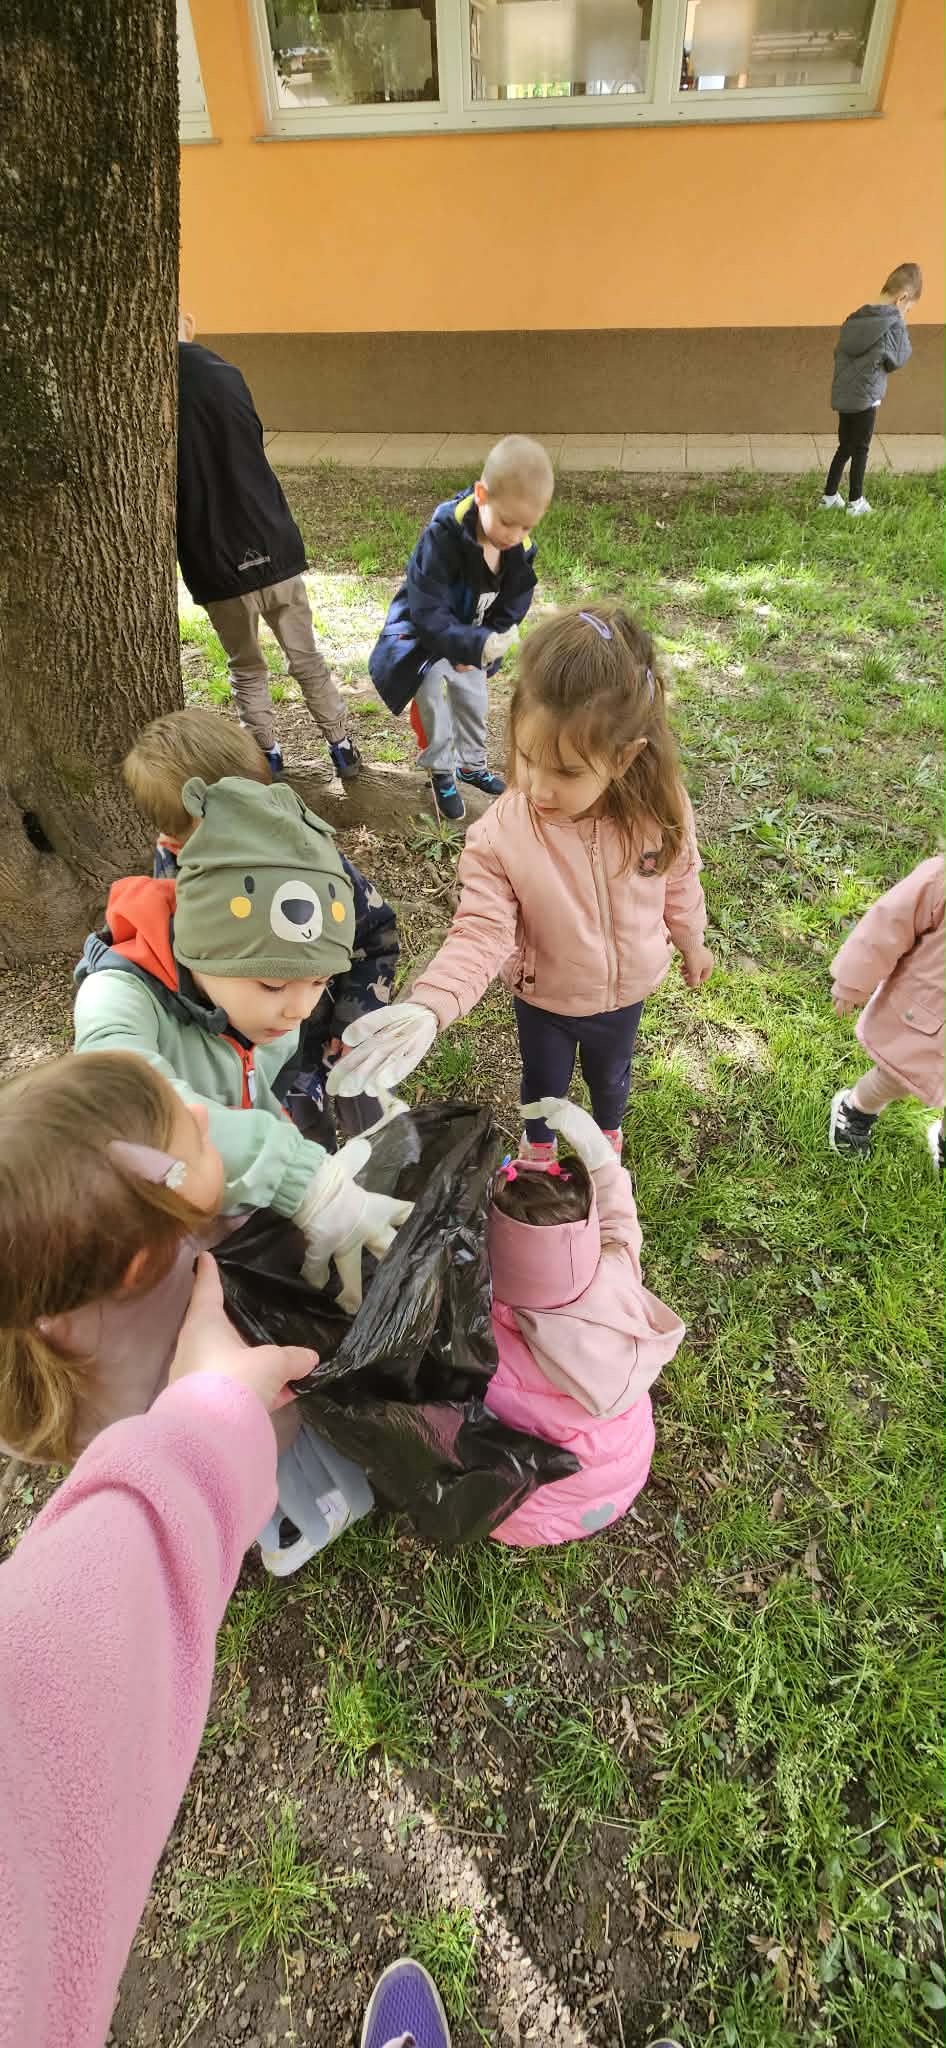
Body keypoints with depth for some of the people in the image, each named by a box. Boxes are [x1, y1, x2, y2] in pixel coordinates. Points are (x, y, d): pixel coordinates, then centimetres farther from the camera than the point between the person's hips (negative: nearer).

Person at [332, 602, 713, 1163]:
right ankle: (539, 1145, 63)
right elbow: (481, 934, -33)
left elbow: (680, 881, -7)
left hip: (624, 992, 2)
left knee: (610, 1075, 31)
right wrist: (428, 1007, -50)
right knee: (544, 1084, 27)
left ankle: (609, 1130, 67)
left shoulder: (660, 810, -26)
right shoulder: (499, 837, -33)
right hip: (544, 997, -1)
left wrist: (691, 943, 11)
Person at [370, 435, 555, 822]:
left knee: (474, 701, 16)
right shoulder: (442, 537, -36)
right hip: (423, 637, -6)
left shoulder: (521, 549, -18)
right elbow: (429, 615, -38)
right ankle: (441, 772, 11)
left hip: (473, 640, 6)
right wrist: (479, 645, -47)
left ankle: (471, 764, 40)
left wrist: (481, 647, -16)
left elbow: (512, 607, -5)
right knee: (434, 700, -12)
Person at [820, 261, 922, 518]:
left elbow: (839, 353, 13)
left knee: (845, 446, 16)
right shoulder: (893, 323, -13)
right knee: (860, 449, 5)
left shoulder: (856, 317, 8)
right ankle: (855, 502, 12)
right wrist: (902, 327, 3)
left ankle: (829, 497, 17)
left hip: (842, 394, 6)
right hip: (865, 396, -6)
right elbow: (898, 360, -6)